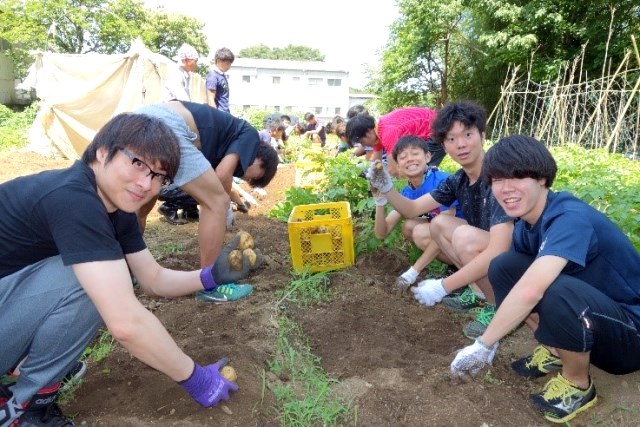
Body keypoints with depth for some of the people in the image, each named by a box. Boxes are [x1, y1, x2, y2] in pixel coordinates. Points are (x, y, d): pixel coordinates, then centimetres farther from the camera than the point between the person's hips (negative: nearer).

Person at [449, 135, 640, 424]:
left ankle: (578, 385, -7)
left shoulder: (570, 217, -30)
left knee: (556, 292, -37)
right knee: (503, 267, -6)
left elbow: (530, 291, -43)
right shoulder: (524, 225, -4)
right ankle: (556, 351, 9)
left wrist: (482, 346, -32)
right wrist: (492, 341, -6)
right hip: (588, 323, 7)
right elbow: (518, 282, 3)